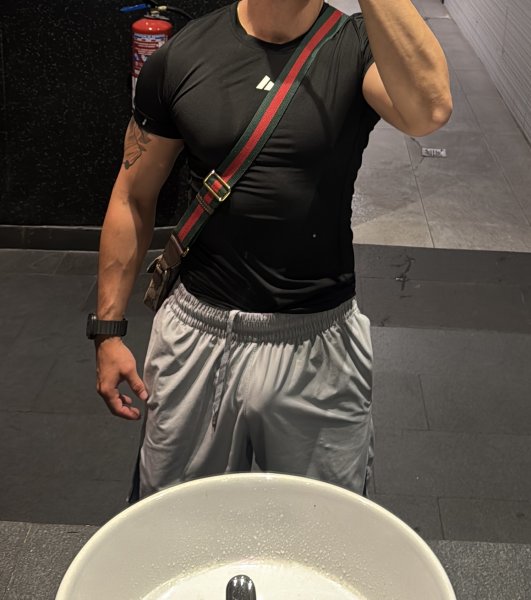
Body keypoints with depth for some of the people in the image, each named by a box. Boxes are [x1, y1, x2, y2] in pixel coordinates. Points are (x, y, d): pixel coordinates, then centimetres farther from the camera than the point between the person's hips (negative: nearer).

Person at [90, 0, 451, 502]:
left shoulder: (358, 46, -7)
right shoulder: (179, 59, -3)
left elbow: (428, 111, -30)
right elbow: (133, 199, 4)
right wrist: (108, 331, 4)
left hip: (319, 343, -1)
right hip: (198, 335, 1)